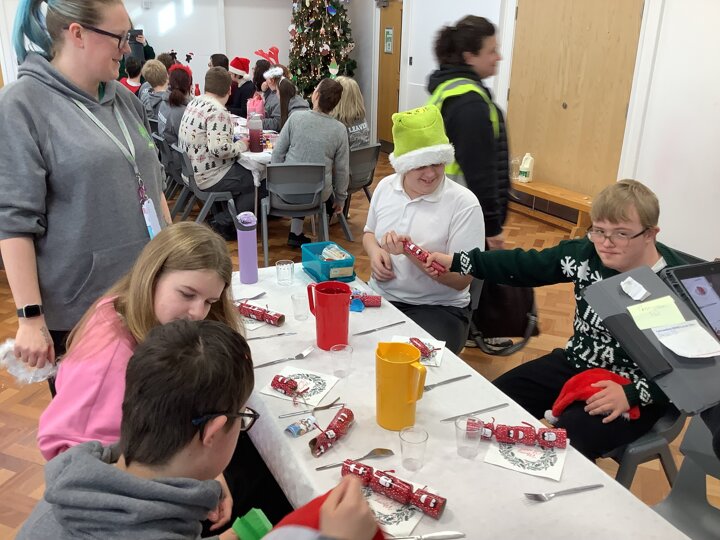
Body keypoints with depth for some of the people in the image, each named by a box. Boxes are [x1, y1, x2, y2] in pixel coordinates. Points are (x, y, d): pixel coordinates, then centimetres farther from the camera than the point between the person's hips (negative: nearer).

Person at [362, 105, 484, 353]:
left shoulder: (464, 203, -13)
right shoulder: (385, 186, 3)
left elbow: (462, 279, -15)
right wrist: (374, 251, -4)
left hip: (438, 308, -4)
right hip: (380, 295, 5)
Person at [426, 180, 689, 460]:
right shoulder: (587, 253, -9)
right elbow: (524, 266, -3)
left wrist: (632, 394, -30)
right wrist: (456, 261, -8)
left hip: (636, 392, -5)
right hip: (576, 364, 6)